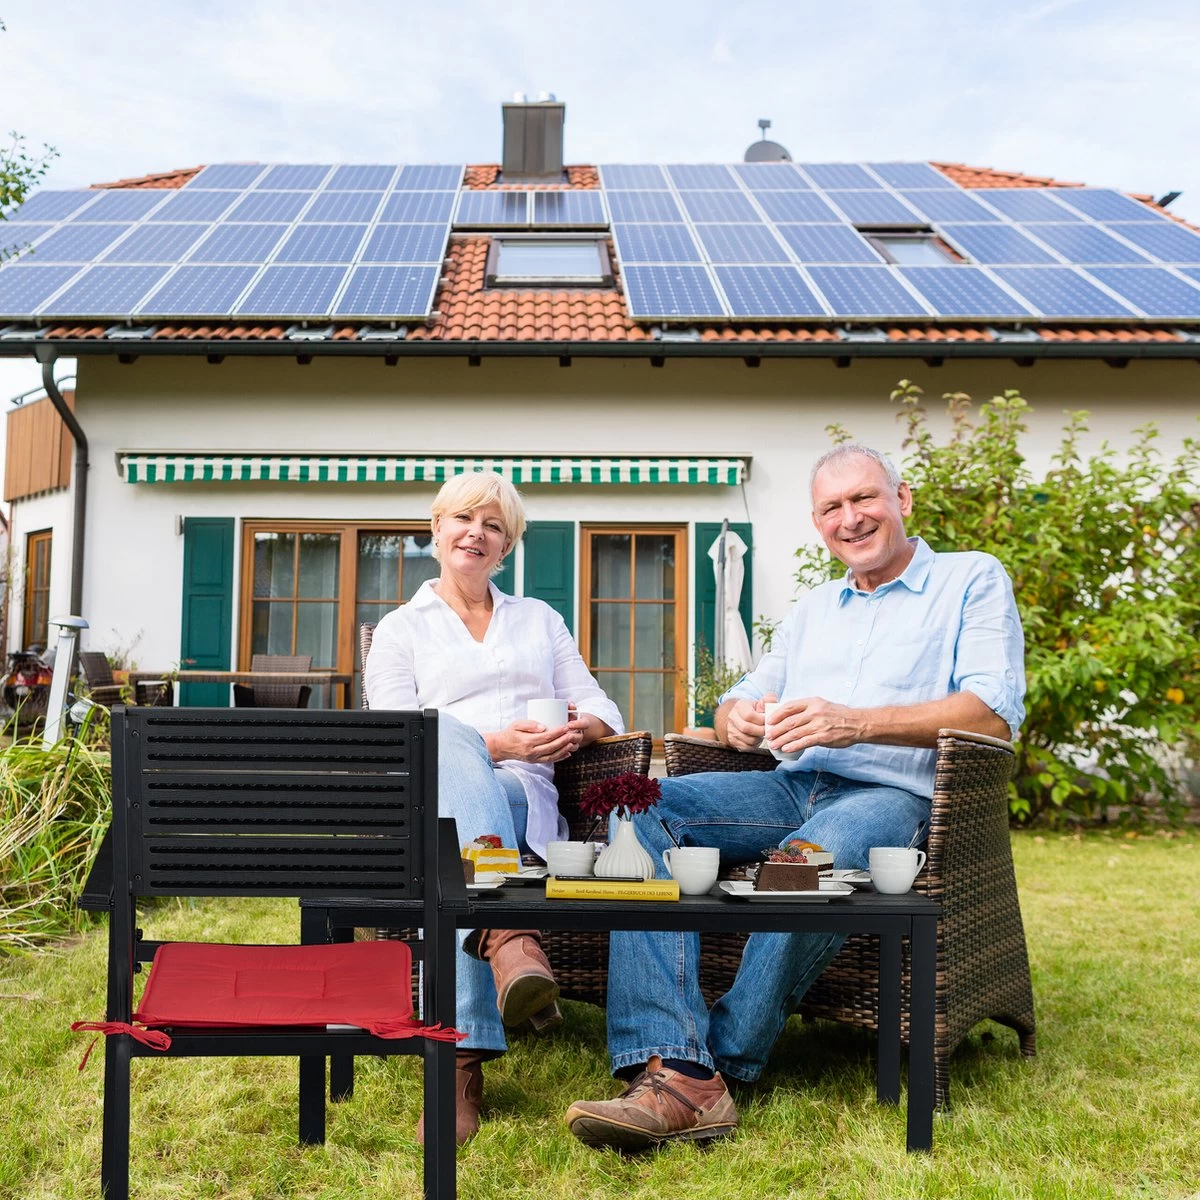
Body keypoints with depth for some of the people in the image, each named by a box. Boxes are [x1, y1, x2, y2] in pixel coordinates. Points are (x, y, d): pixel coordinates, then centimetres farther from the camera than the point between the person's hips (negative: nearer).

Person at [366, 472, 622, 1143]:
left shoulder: (541, 619, 29)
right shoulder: (401, 629, 21)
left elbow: (601, 709, 20)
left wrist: (579, 729, -7)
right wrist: (491, 747, -14)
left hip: (529, 797, 2)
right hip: (436, 801, -1)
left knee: (455, 853, -40)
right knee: (444, 735, -41)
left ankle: (462, 1059, -55)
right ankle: (510, 935, -62)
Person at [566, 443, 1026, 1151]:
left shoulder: (973, 580, 8)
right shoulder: (813, 609, 27)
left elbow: (995, 714, -7)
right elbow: (744, 700, 25)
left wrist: (854, 722, -20)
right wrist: (737, 717, -3)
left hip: (893, 794, -6)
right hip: (792, 787, 6)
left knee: (812, 857, -41)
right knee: (642, 810, -20)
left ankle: (725, 1064, -26)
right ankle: (676, 1071, -34)